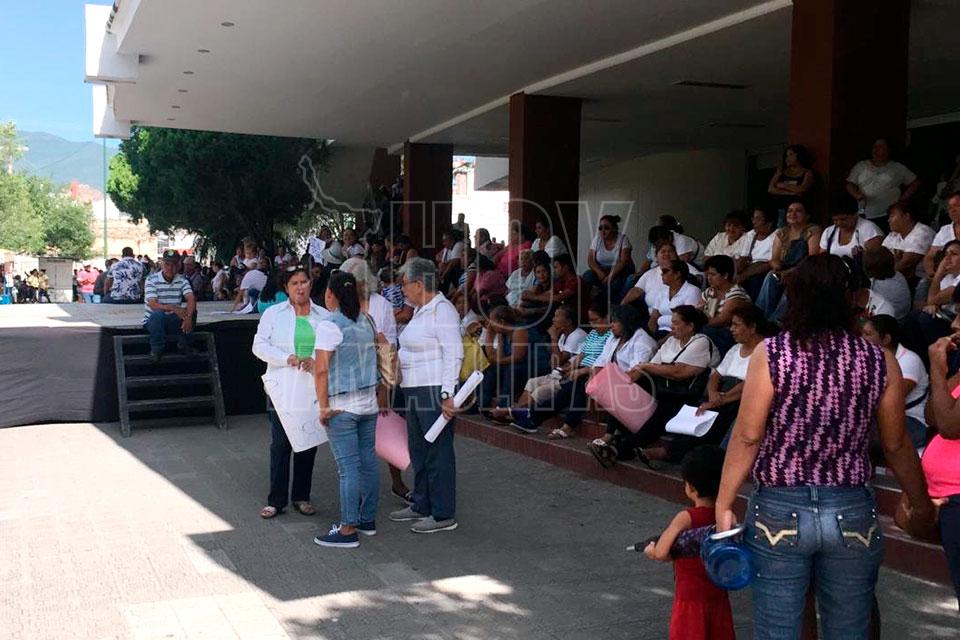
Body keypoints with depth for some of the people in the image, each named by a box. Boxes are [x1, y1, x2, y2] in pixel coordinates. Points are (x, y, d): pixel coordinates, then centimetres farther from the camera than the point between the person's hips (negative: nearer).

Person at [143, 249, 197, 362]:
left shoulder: (182, 280, -1)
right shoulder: (152, 280, -11)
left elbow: (191, 299, -17)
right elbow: (153, 305, -22)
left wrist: (188, 317, -37)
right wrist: (173, 308, -36)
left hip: (174, 321, 3)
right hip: (153, 321, -3)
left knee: (191, 310, -20)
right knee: (158, 314, -36)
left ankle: (183, 344, -6)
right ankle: (156, 349, -18)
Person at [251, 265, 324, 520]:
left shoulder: (324, 316, 8)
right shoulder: (273, 313, 4)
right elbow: (260, 345, -3)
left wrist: (315, 360, -17)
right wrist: (287, 358, -17)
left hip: (313, 388, 2)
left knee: (308, 442, 8)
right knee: (280, 443, -2)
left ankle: (301, 497, 20)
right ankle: (276, 500, 6)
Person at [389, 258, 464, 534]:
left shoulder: (442, 310, -13)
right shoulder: (420, 311, 16)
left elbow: (453, 355, -18)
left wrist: (447, 394, -22)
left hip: (434, 392, -10)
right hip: (415, 392, 10)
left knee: (438, 453, -4)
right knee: (418, 451, 18)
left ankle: (443, 515, 3)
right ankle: (422, 506, 30)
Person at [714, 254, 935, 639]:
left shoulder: (771, 355, -9)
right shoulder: (880, 362, -2)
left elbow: (748, 436, -11)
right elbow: (896, 445, 7)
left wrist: (724, 504, -2)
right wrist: (920, 503, 22)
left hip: (779, 511, -2)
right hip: (852, 513, 2)